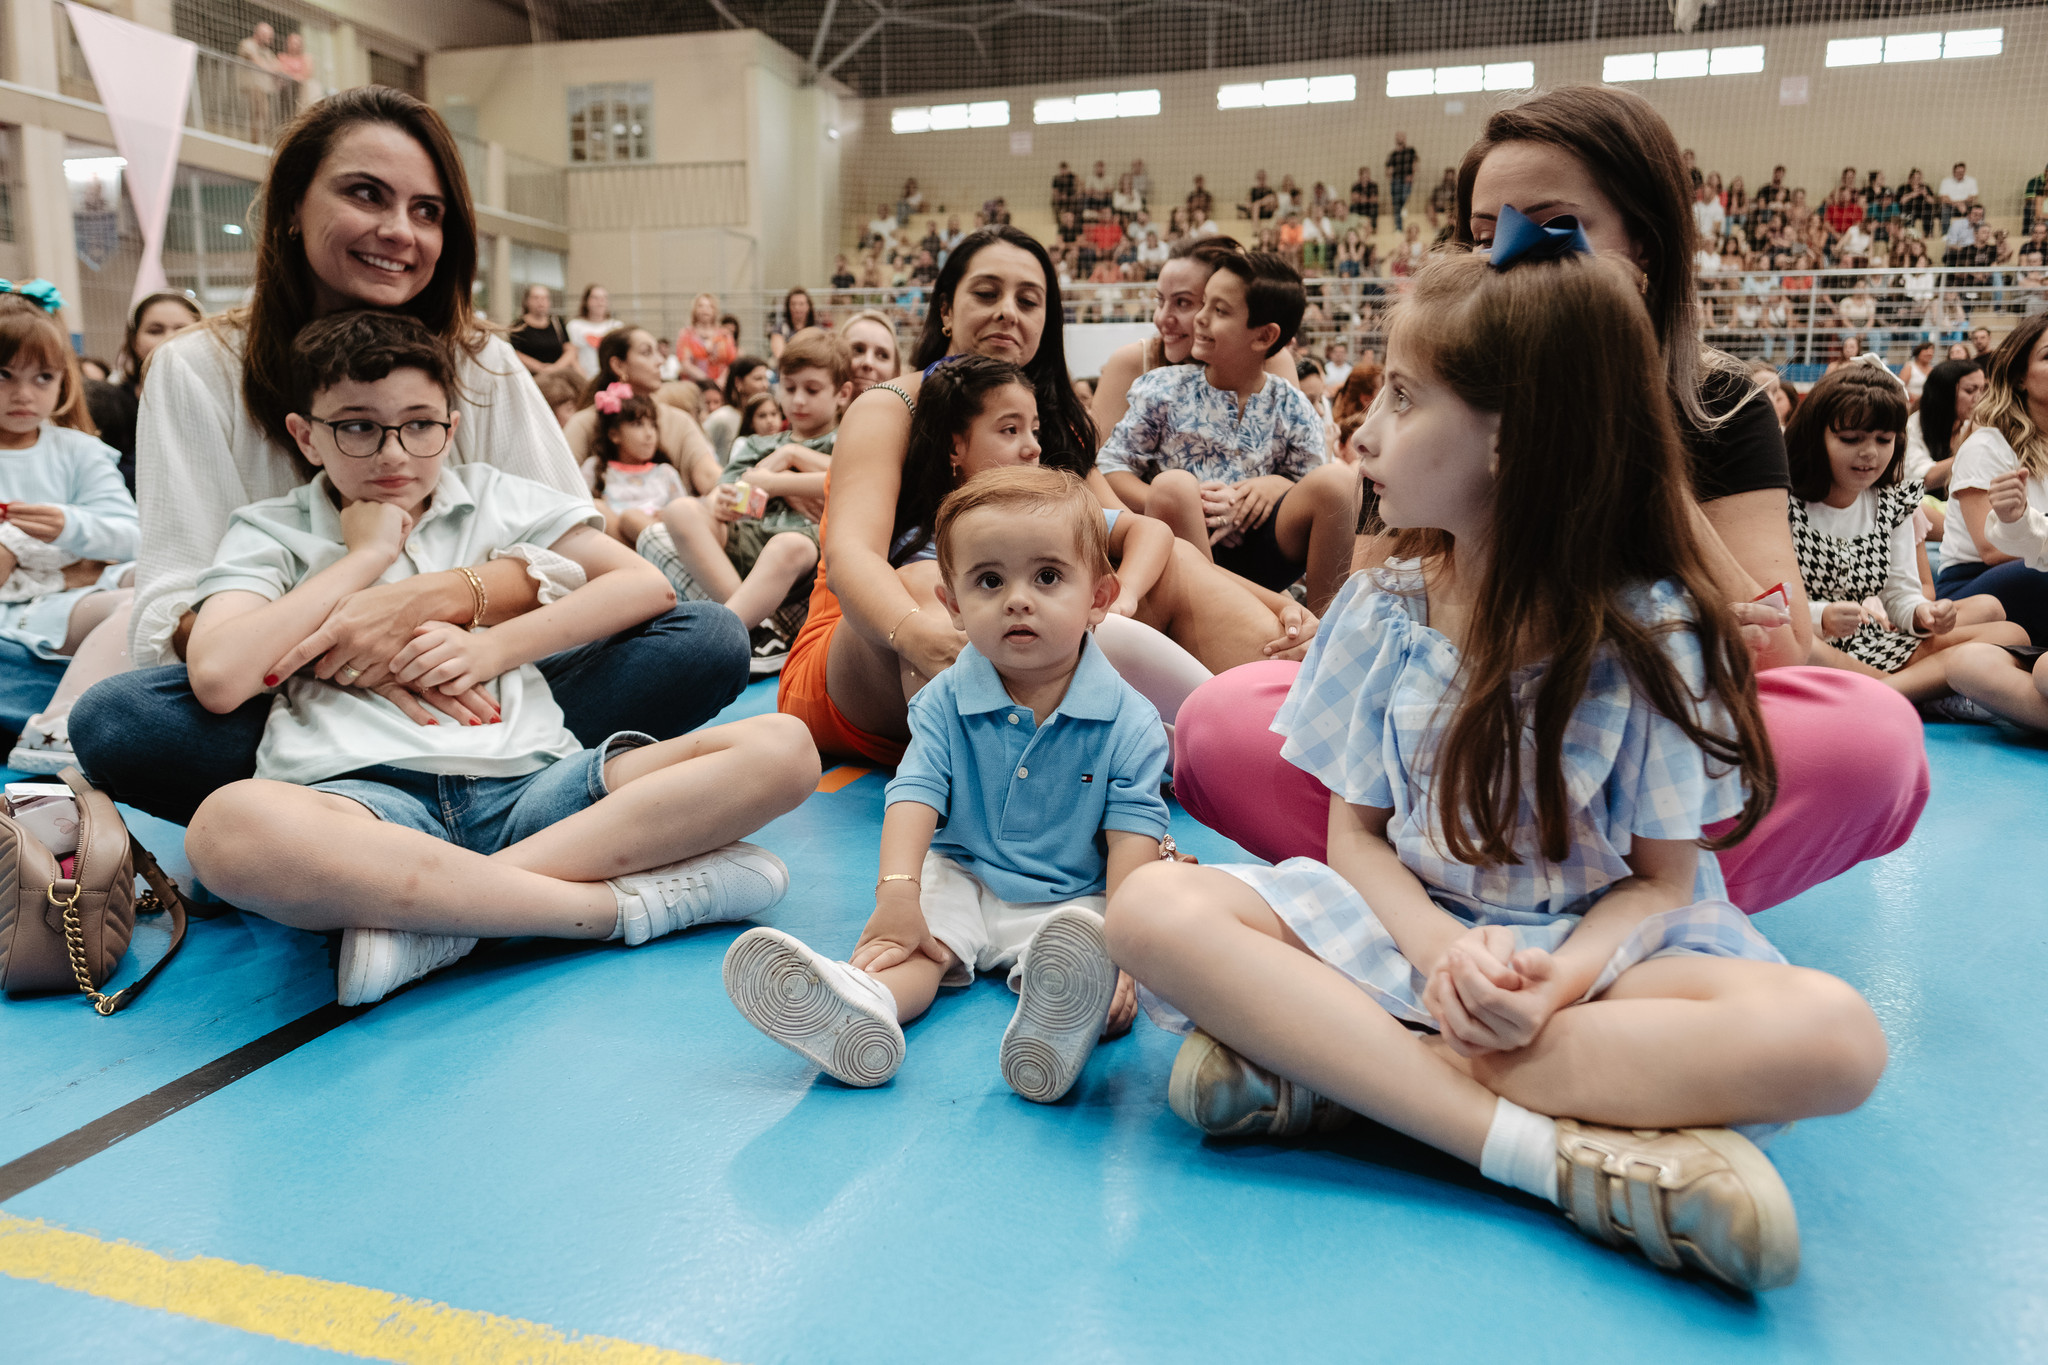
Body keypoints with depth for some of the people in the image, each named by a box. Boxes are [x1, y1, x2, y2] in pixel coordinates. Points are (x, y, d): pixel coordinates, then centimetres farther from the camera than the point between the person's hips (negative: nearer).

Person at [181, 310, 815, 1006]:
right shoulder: (270, 531, 19)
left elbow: (646, 584, 13)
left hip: (530, 782, 2)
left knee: (782, 748, -21)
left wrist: (494, 646, 2)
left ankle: (432, 910, -29)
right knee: (229, 824, -40)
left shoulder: (496, 497, 23)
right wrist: (366, 555, 5)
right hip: (370, 793, -1)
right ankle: (624, 899, -32)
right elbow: (218, 678, 0)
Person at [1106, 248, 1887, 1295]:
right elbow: (1355, 833, 1)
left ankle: (1329, 1063, -29)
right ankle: (1564, 1148, -28)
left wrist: (1556, 982, -26)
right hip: (1409, 926, 2)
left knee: (1832, 1036, -32)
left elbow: (1660, 881, -5)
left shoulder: (1652, 633, -7)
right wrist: (1442, 949, -19)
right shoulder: (1381, 610, 1)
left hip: (1595, 947, -1)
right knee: (1154, 908, -25)